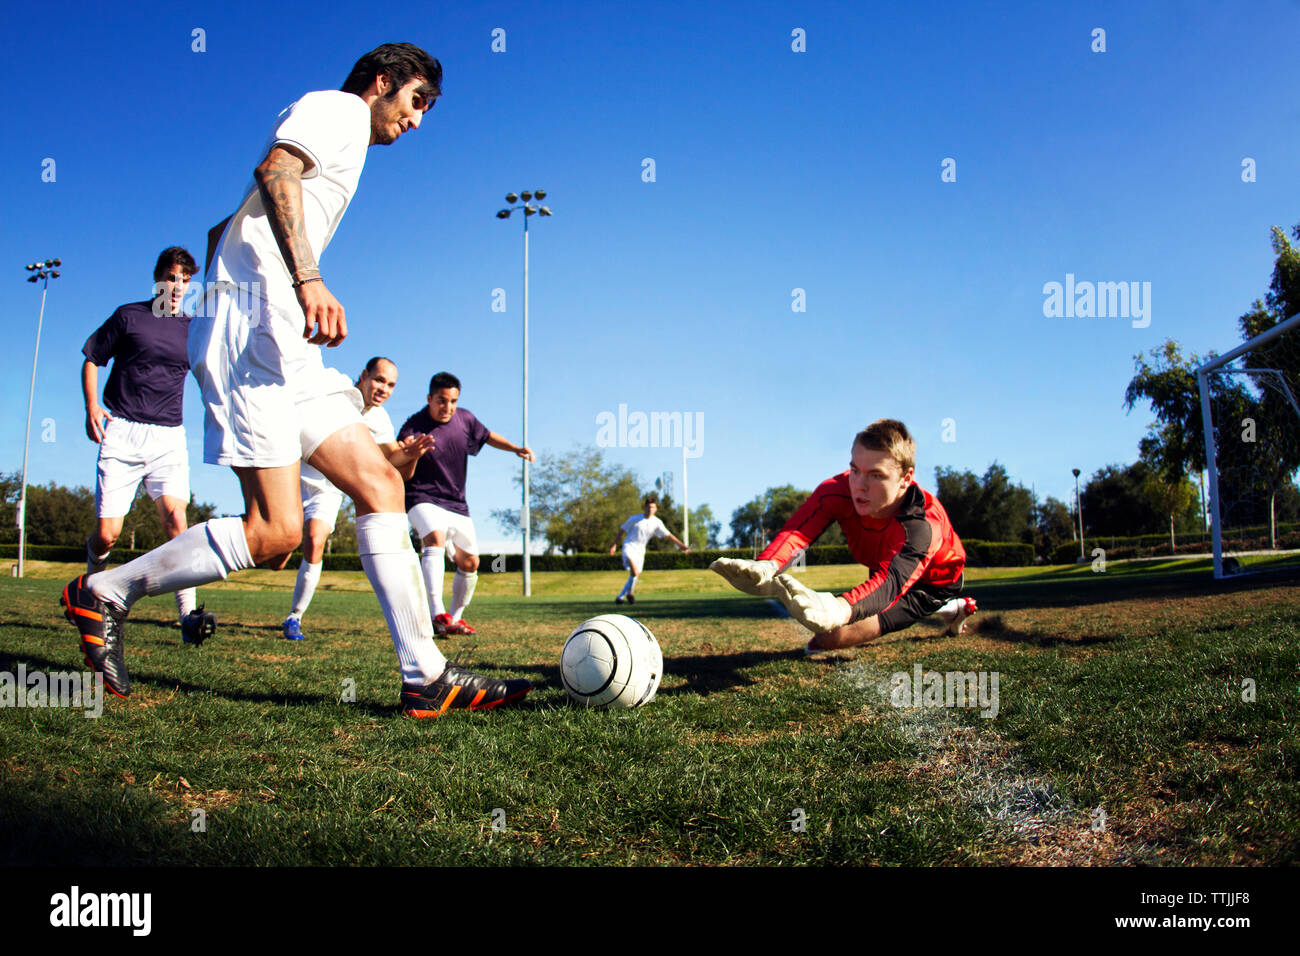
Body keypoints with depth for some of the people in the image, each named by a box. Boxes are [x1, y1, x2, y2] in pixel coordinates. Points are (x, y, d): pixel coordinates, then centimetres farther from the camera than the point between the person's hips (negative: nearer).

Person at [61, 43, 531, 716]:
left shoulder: (341, 137, 32)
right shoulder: (339, 107, 6)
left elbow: (221, 231, 34)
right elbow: (274, 171, -16)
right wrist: (308, 279, -27)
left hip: (284, 348, 10)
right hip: (254, 330, -10)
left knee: (379, 483, -2)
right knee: (275, 534, -15)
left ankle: (426, 678, -6)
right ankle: (105, 593, 5)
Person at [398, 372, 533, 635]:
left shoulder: (464, 418, 0)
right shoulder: (413, 428, -17)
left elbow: (487, 436, 20)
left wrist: (515, 448, 6)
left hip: (457, 503, 6)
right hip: (423, 498, -6)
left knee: (469, 563, 8)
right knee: (435, 538, -34)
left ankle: (455, 618, 28)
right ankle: (437, 615, -43)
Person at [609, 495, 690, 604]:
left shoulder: (657, 522, 2)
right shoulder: (635, 519, -6)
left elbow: (668, 535, 7)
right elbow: (622, 531, 3)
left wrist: (681, 545, 3)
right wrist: (614, 545, 1)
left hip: (640, 551, 4)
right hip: (629, 547, -4)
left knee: (635, 576, 3)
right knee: (635, 571, -26)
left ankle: (620, 597, 19)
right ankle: (630, 593, -6)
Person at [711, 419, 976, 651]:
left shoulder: (922, 525, -42)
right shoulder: (840, 490, -29)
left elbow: (891, 581, -59)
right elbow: (798, 529, -46)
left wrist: (840, 610, -81)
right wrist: (766, 567, -69)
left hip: (936, 582, -6)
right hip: (883, 566, 6)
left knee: (828, 637, -20)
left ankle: (946, 607, 0)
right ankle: (951, 610, 36)